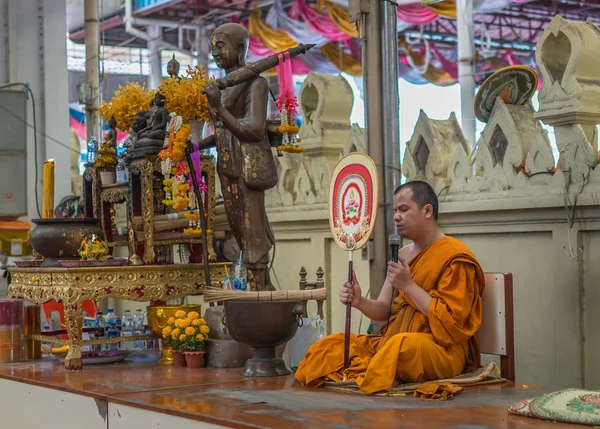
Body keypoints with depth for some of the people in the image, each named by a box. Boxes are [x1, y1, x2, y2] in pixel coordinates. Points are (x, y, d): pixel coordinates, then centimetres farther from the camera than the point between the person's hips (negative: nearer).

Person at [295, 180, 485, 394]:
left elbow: (450, 321, -15)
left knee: (401, 345, -40)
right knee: (329, 347, -4)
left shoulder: (455, 257, -8)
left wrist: (409, 285, -15)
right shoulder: (402, 255, 17)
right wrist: (360, 302, -9)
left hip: (443, 351, -8)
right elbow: (384, 311, 13)